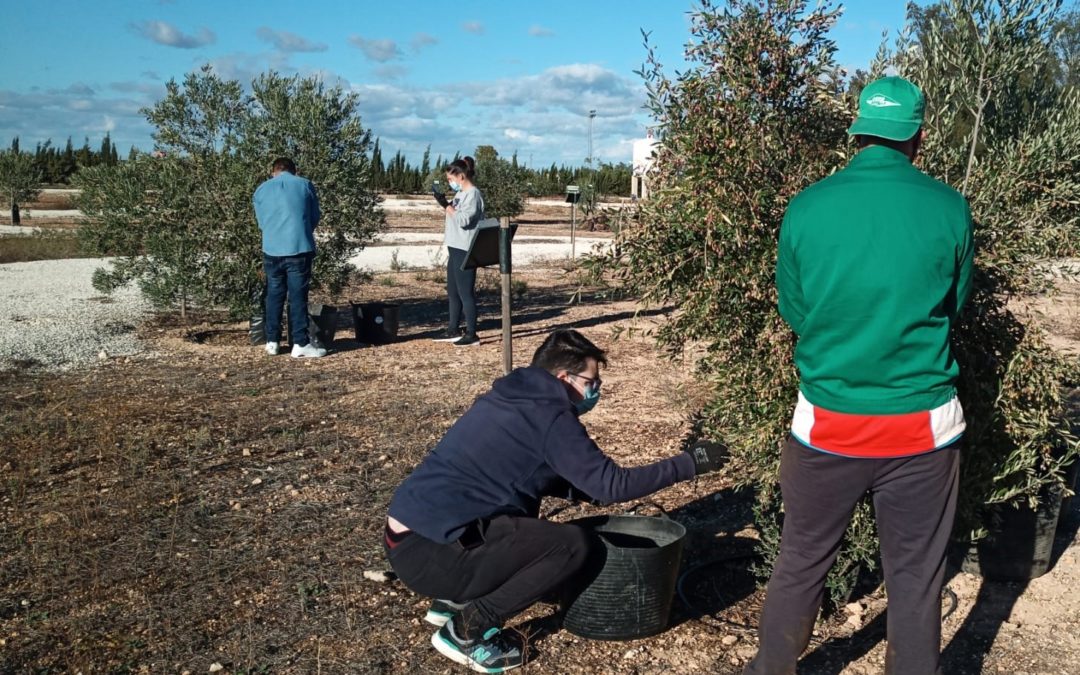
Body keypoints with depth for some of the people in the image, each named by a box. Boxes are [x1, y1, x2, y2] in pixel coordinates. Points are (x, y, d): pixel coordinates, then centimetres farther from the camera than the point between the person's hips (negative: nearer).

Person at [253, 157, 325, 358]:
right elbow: (315, 217, 10)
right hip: (299, 249, -2)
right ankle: (300, 344, 0)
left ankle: (272, 341, 17)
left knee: (274, 296, 13)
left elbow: (261, 222, 16)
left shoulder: (262, 190, 11)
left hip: (272, 250, 2)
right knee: (298, 297, 0)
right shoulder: (305, 185, 5)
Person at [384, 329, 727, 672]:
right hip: (428, 553, -10)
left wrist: (593, 492, 18)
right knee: (573, 545, -11)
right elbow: (612, 484, -14)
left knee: (526, 506, 27)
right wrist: (690, 463, -6)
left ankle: (455, 600, 18)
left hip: (408, 536, 10)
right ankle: (467, 628, -2)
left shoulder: (511, 400, 15)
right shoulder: (547, 415, -12)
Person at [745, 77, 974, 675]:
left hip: (828, 423, 1)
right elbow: (953, 308, 8)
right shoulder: (950, 210, -7)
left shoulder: (806, 208, -7)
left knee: (801, 562, 17)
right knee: (916, 578, 14)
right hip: (923, 425, 0)